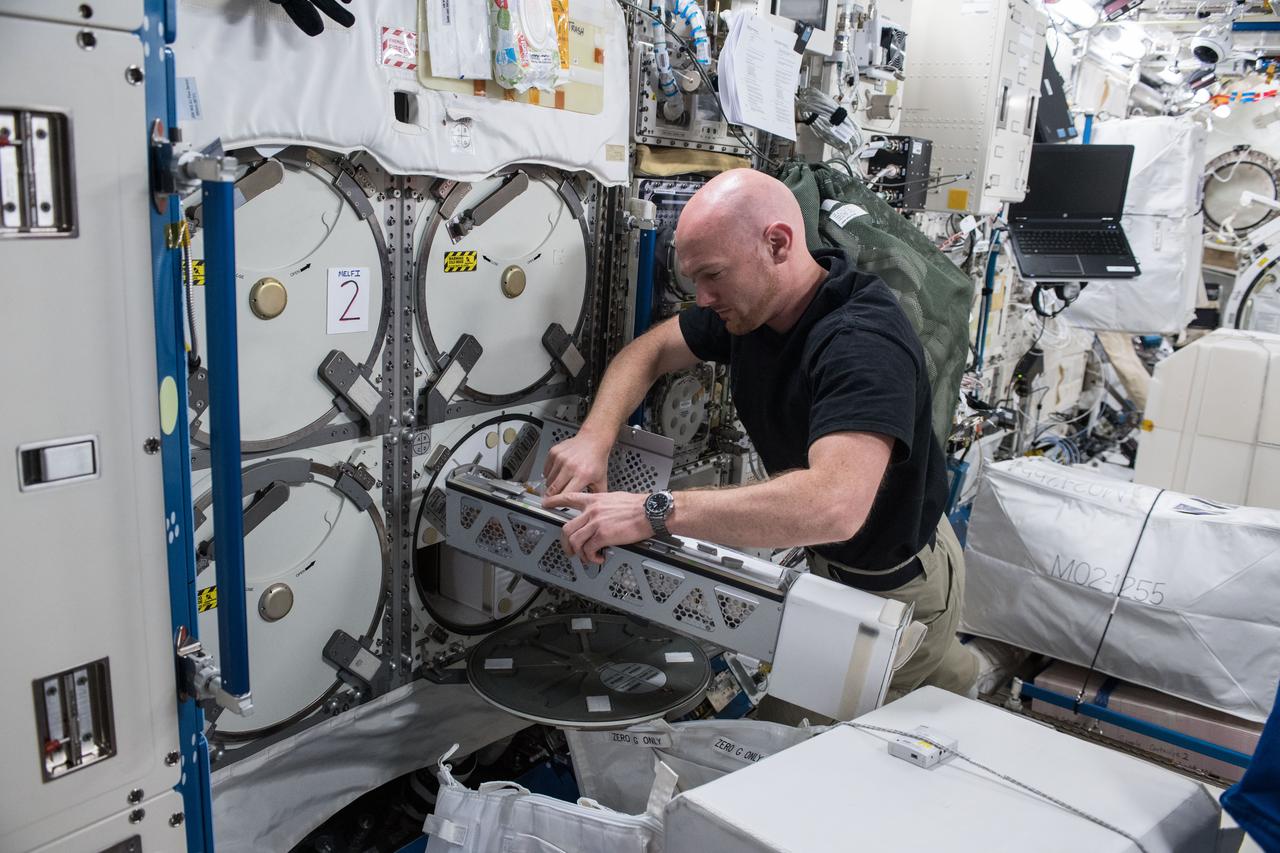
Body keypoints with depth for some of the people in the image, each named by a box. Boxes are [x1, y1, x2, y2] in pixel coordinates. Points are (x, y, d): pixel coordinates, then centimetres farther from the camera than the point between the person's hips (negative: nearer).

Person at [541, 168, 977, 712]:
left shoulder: (863, 342, -36)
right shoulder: (752, 301, -9)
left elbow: (834, 505, -50)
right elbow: (650, 350, 2)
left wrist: (654, 512, -50)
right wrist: (595, 436, -18)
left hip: (894, 585, -7)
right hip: (826, 556, 7)